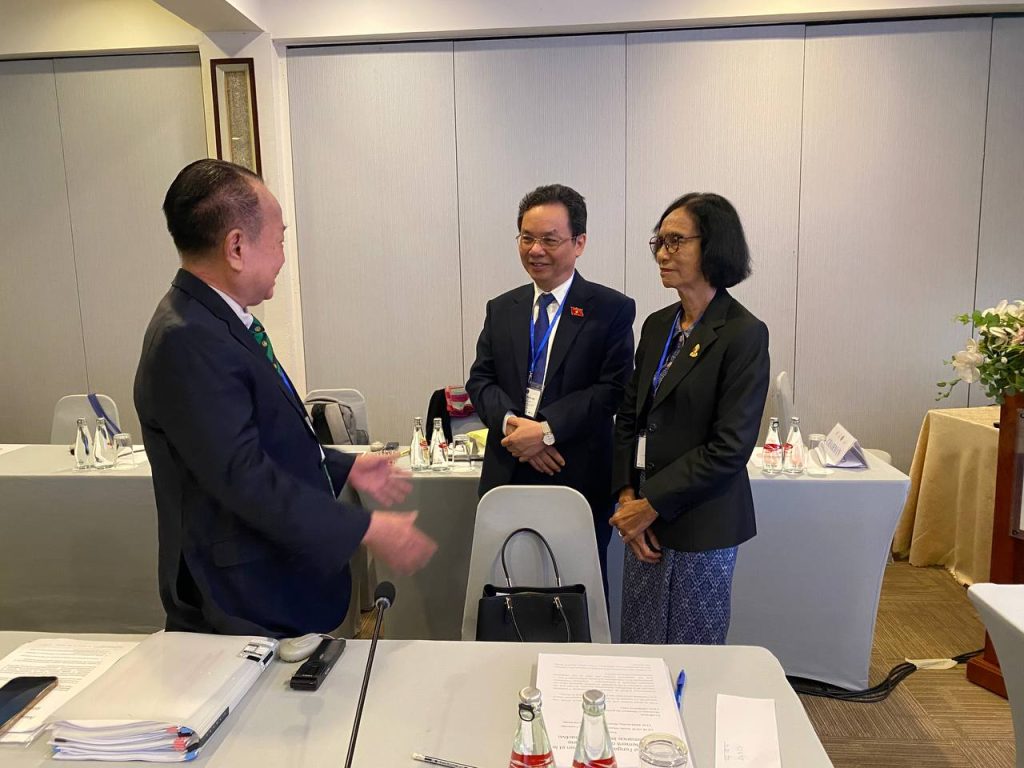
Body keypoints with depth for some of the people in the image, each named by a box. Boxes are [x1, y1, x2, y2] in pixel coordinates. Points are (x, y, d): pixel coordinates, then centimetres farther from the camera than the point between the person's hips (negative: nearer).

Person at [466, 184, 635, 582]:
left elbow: (613, 389, -10)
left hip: (580, 479, -3)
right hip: (507, 475, 3)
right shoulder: (501, 309, 12)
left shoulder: (612, 309, -2)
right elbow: (480, 380, 7)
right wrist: (512, 424, -13)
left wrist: (547, 429, -18)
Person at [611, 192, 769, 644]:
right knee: (637, 647, 16)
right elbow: (628, 418, 9)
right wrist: (627, 497, -3)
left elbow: (729, 448, -17)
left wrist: (650, 506, -14)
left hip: (700, 527, -6)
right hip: (645, 520, 6)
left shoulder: (744, 334, -13)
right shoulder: (656, 325, 8)